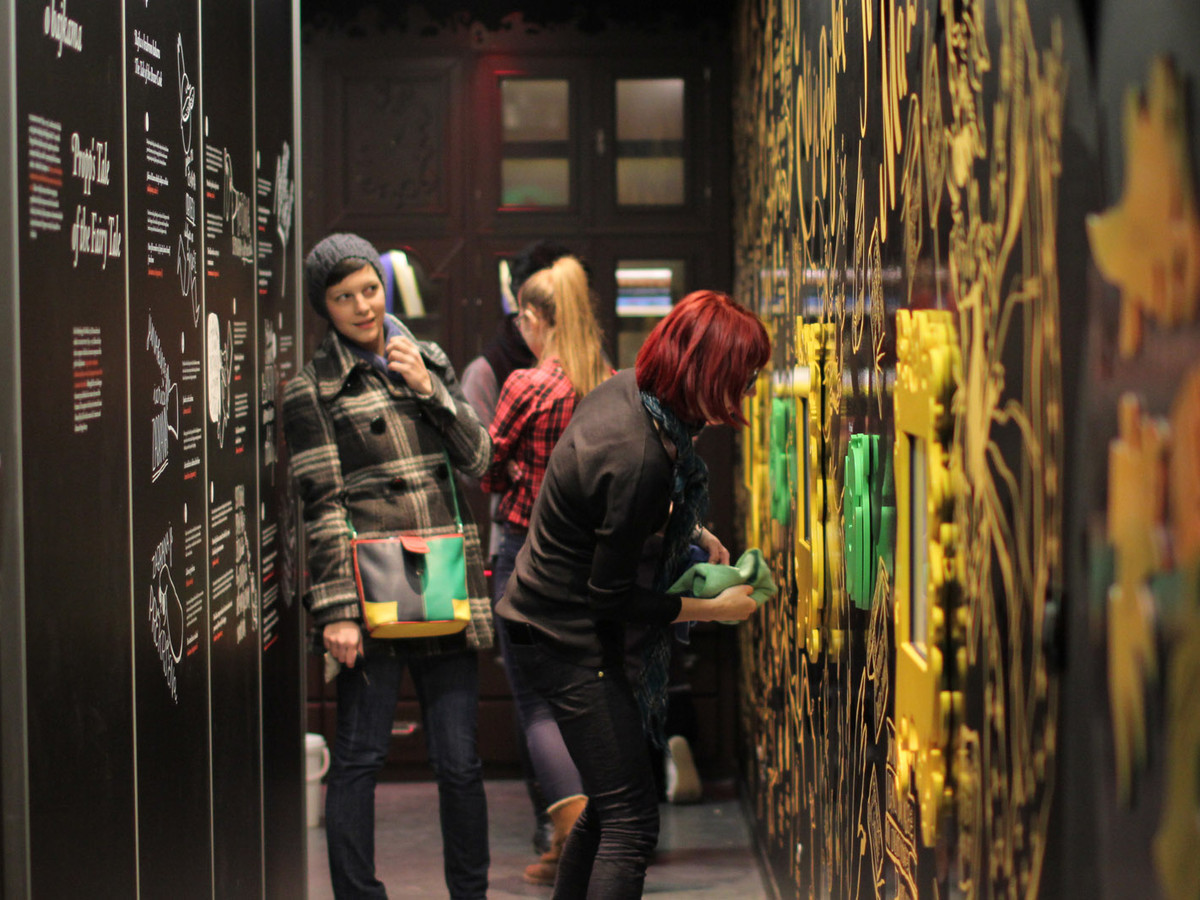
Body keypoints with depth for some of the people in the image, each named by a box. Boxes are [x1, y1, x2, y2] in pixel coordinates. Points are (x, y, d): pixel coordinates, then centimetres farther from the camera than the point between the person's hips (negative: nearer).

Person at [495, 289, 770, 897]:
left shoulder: (626, 390, -3)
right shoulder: (640, 460, -30)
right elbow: (612, 598, -21)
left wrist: (688, 533, 8)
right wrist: (716, 609, -10)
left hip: (540, 615, 10)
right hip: (567, 637, -10)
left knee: (610, 807, 19)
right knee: (631, 824, -9)